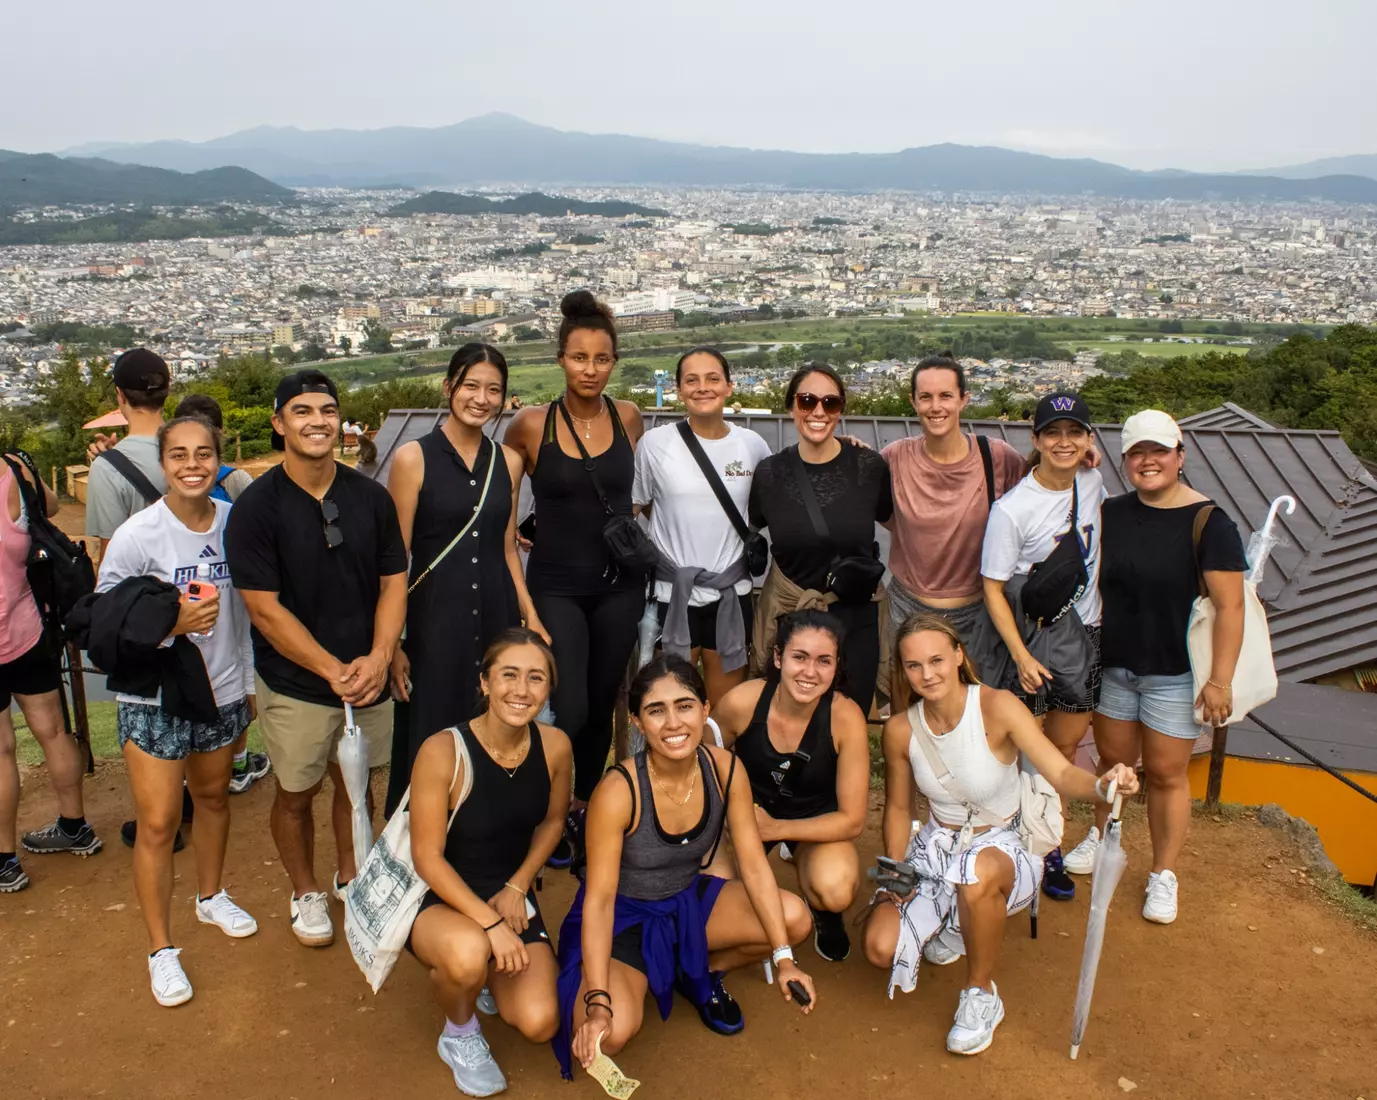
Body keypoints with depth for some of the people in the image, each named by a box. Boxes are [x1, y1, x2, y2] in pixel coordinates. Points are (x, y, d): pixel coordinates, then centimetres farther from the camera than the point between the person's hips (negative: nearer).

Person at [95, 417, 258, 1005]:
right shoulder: (137, 536, -18)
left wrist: (248, 683, 12)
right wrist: (172, 623, -29)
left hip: (222, 692, 4)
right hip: (154, 698, -4)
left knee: (213, 797, 22)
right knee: (158, 823, 0)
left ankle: (211, 896, 46)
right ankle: (161, 949, 18)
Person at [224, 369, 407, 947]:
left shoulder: (370, 497, -1)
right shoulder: (255, 507, -11)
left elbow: (393, 582, 2)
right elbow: (265, 609, -13)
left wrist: (378, 658, -13)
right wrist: (333, 670, -17)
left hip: (366, 678, 3)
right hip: (294, 685, -3)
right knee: (296, 792, 12)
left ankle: (350, 877, 41)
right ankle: (305, 893, 35)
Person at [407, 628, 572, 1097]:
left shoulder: (555, 746, -12)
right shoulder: (442, 751, -25)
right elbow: (427, 857, -21)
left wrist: (517, 887, -5)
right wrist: (488, 923, -27)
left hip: (511, 896, 4)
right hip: (438, 898, -4)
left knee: (539, 1024, -13)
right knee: (469, 952, -38)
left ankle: (488, 975, 23)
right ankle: (459, 1034, -1)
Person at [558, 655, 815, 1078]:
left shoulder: (724, 769, -16)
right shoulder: (618, 791, -30)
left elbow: (754, 866, -10)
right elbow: (599, 899, -26)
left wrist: (783, 959, -16)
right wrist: (598, 1003, -34)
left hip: (687, 901, 5)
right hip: (623, 915, -4)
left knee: (794, 919, -16)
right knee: (611, 1033, -30)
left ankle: (700, 973, 12)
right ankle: (638, 980, 8)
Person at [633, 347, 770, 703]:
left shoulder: (753, 445, -2)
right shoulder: (655, 443, -7)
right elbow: (640, 505, 6)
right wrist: (682, 530, 1)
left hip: (731, 594, 2)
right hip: (673, 595, -2)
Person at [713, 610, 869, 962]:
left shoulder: (845, 717, -26)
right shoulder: (742, 701, -24)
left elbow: (851, 820, -19)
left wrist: (775, 829, -26)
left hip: (816, 821, -1)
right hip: (747, 810, 1)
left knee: (836, 891, -32)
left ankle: (824, 914, 7)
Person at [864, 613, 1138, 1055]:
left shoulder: (998, 707, -21)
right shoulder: (900, 729, -10)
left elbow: (1061, 773, -30)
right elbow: (898, 808, 4)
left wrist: (1102, 785, -51)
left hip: (1004, 846, -3)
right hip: (936, 847, 4)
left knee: (979, 870, -41)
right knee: (881, 948, -17)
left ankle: (981, 994, -13)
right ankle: (948, 926, 19)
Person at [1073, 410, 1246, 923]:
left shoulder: (1209, 523, -13)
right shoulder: (1110, 514, 1)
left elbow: (1230, 606, -15)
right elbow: (1090, 582, 11)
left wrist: (1220, 680, -17)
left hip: (1174, 673, -4)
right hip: (1113, 666, 4)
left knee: (1165, 774, 6)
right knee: (1113, 761, 17)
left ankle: (1163, 874, 23)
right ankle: (1101, 838, 40)